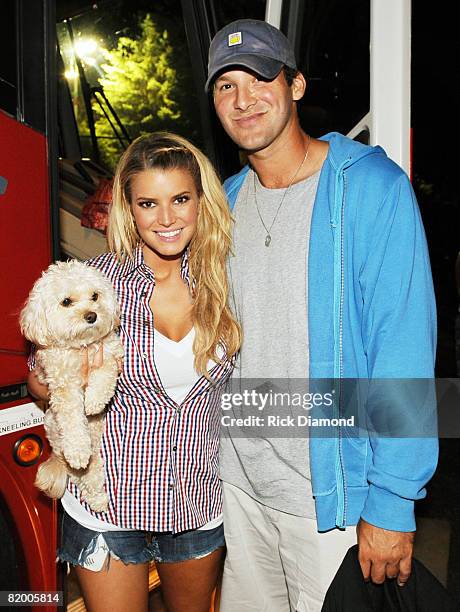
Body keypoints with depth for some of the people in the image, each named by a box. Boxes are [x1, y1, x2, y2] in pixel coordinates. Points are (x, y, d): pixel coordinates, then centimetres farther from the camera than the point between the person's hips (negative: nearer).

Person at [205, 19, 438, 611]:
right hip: (239, 478, 6)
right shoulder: (229, 200, 4)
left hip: (330, 495, -5)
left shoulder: (372, 187, -14)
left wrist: (392, 502, -19)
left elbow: (403, 351, -18)